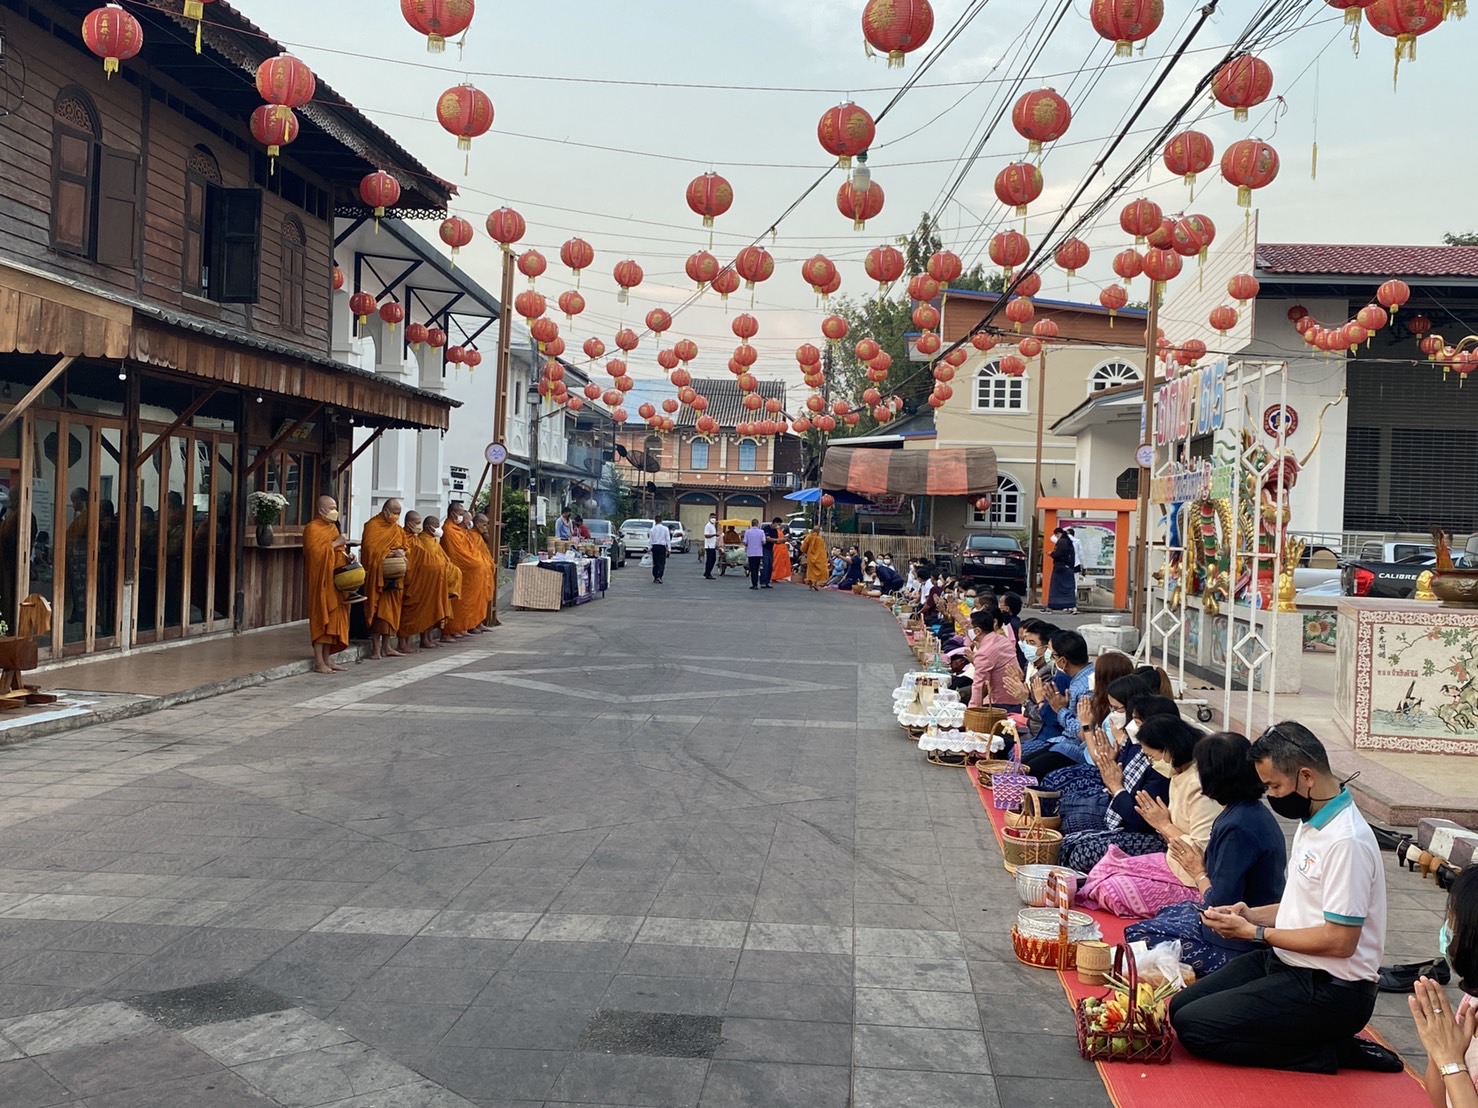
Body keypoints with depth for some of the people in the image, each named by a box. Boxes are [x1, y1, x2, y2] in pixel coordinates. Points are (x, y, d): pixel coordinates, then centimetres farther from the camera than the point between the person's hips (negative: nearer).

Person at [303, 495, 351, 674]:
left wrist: (346, 555, 5)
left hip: (334, 580, 8)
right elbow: (315, 552, -20)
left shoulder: (333, 527, 17)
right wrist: (336, 543, -17)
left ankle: (327, 659, 13)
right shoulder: (312, 528, -9)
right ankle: (319, 663, -4)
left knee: (332, 619, 8)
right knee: (321, 619, -7)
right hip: (321, 580, -8)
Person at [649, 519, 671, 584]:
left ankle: (655, 578, 11)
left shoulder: (653, 529, 1)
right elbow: (668, 539, -3)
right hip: (662, 547, -2)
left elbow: (651, 539, 1)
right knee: (661, 563, -1)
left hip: (654, 547, 2)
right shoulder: (665, 528, -2)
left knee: (655, 563, 10)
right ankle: (659, 577, -15)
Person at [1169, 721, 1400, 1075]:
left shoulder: (1346, 841, -23)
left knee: (1192, 1026, -15)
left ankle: (1331, 1052, -5)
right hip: (1284, 962, 10)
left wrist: (1255, 933, -15)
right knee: (1180, 1006, 7)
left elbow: (1340, 940, -24)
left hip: (1331, 990, -10)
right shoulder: (1312, 821, 7)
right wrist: (1254, 914, 2)